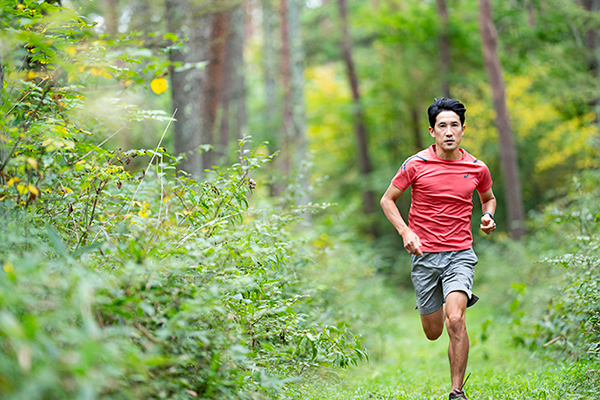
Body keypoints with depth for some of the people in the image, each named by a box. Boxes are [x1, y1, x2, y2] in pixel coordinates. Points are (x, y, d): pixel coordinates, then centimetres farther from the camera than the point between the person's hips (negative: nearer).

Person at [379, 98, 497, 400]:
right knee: (433, 333, 10)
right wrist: (405, 232, -10)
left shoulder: (477, 168, 1)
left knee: (455, 319, -23)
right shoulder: (416, 165, -5)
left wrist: (488, 216, 0)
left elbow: (489, 197, 22)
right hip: (424, 254, 1)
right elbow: (388, 199, 4)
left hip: (460, 253, -1)